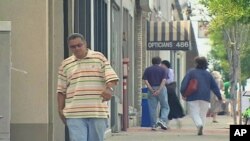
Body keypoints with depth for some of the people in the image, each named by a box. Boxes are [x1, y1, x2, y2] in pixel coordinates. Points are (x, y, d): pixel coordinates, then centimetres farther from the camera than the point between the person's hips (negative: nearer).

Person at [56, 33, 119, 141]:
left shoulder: (99, 58, 6)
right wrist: (60, 109, 8)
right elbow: (61, 90, 15)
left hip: (98, 112, -1)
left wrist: (109, 88, -22)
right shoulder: (65, 65, 12)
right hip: (74, 114, 1)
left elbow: (111, 77, -1)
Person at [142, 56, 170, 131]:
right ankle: (163, 120, -11)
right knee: (165, 107, 9)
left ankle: (153, 125, 4)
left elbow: (145, 81, -3)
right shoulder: (162, 69, 3)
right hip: (161, 89, -1)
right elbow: (164, 80, -10)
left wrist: (152, 90, -9)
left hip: (151, 90, 1)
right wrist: (159, 90, -16)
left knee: (152, 108, 5)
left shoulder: (147, 70, 7)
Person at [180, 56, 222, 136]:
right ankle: (200, 130, 8)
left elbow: (184, 83, -7)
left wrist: (183, 93, 0)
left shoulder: (191, 72, 1)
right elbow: (215, 87, 12)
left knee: (194, 113, -5)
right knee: (203, 114, 12)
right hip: (205, 97, 3)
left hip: (193, 97, -3)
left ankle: (199, 125, -30)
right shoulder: (208, 74, 11)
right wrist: (219, 97, 16)